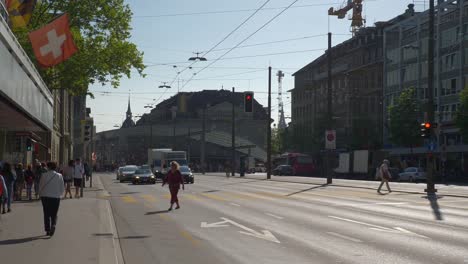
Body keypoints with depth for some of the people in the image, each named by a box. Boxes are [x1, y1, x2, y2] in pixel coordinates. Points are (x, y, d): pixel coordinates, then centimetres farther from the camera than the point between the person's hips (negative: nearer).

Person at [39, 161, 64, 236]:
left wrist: (41, 195, 15)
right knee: (54, 214, 7)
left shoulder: (44, 175, -5)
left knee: (46, 214, 10)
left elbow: (40, 186, -1)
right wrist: (59, 194, 20)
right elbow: (62, 188, 2)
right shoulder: (59, 176, -2)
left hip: (45, 196, 0)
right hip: (56, 197, 1)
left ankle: (47, 229, 8)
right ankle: (53, 225, -18)